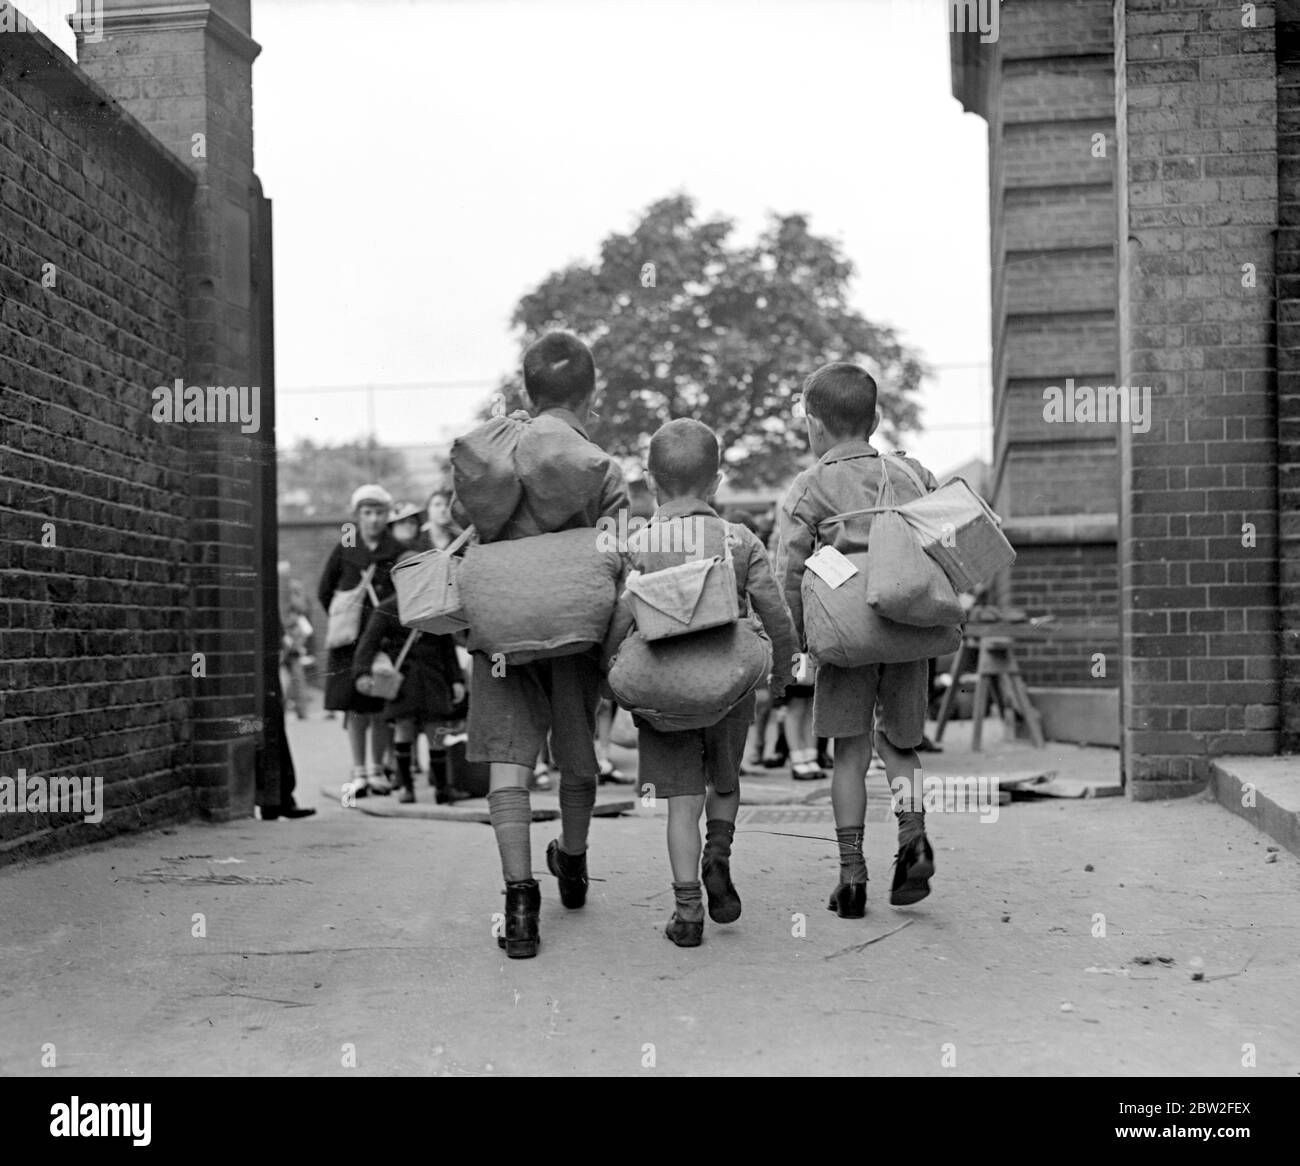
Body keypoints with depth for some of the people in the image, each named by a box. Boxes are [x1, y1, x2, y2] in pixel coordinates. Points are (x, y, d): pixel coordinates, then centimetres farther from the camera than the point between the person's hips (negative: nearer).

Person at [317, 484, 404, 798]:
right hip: (352, 639, 0)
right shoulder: (344, 551, 3)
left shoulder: (397, 552, 3)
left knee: (381, 708, 1)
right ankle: (358, 772, 6)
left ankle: (377, 771, 13)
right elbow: (324, 592, 12)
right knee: (356, 707, -1)